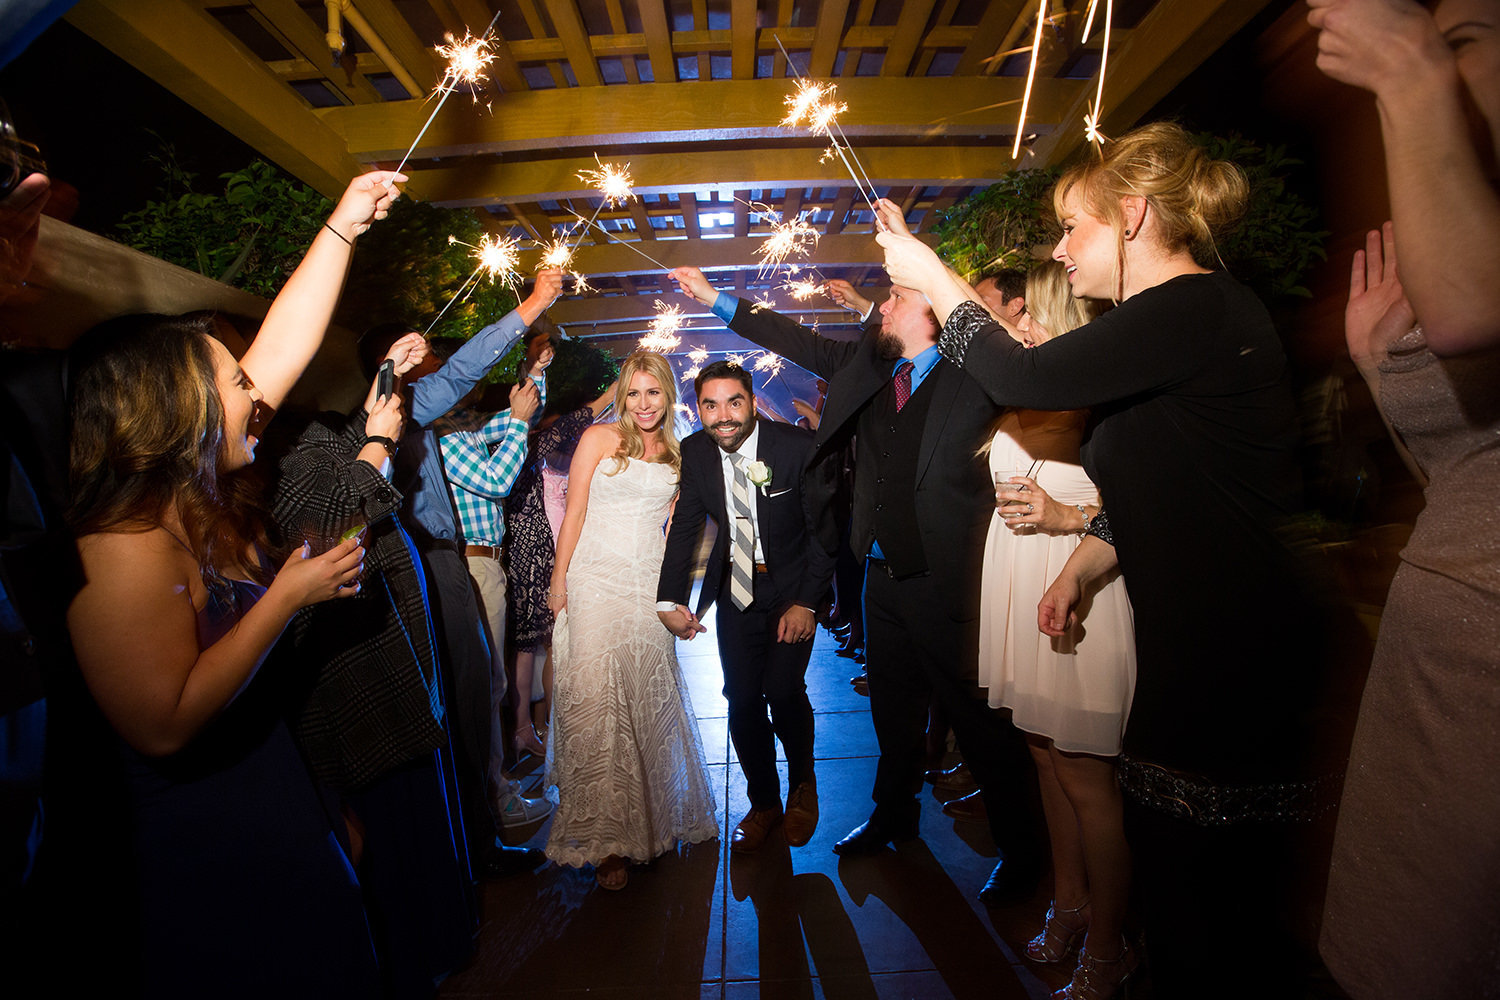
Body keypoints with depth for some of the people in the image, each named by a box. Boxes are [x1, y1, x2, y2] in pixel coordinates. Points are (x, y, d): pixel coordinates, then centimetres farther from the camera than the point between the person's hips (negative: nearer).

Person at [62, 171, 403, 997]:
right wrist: (289, 594, -25)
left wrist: (342, 226, 5)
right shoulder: (129, 542, -26)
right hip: (211, 845, -8)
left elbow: (284, 343, 0)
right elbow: (164, 725, -31)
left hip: (271, 800, 8)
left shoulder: (199, 504, -3)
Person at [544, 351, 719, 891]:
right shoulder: (599, 437, 1)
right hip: (596, 583, -3)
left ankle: (654, 814, 28)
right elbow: (574, 512, -2)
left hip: (649, 586, 4)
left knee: (650, 698, 9)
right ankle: (605, 836, 3)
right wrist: (558, 579, -6)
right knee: (595, 700, -8)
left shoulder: (675, 453, 12)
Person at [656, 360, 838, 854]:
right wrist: (670, 599, -10)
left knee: (783, 691, -14)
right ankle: (763, 802, 28)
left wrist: (806, 602, -14)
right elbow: (684, 526, 0)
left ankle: (803, 784, 19)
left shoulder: (799, 446, -17)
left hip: (792, 589, -3)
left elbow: (823, 528, -10)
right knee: (741, 700, 3)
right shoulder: (694, 452, -6)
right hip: (735, 590, 3)